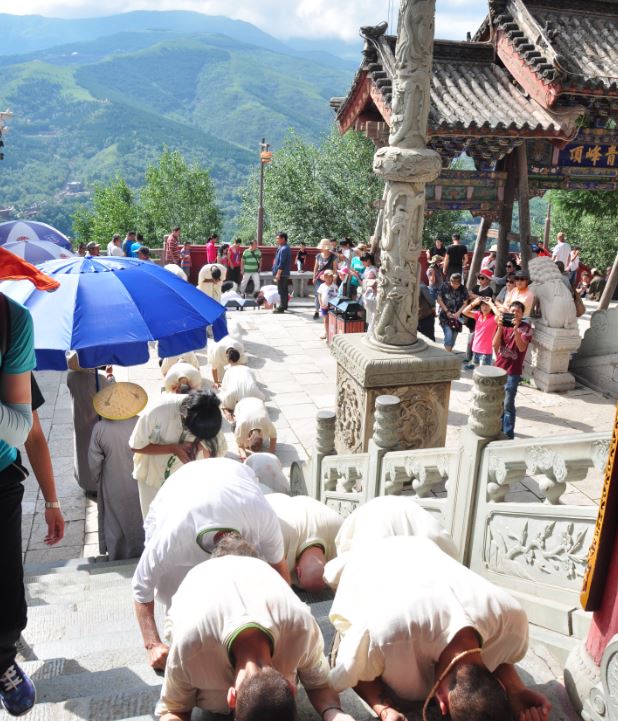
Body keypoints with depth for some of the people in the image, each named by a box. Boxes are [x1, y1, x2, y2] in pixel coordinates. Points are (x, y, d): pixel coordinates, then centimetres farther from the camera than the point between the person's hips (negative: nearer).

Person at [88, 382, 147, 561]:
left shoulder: (99, 429, -19)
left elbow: (94, 462, -10)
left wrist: (99, 479, 9)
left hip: (112, 489, 1)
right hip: (138, 487, 0)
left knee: (114, 525, 20)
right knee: (138, 525, 20)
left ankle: (116, 561, 36)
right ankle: (139, 558, 36)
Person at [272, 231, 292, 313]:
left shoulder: (284, 249, -18)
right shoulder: (284, 248, 15)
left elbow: (281, 263, -22)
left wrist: (278, 274, -22)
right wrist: (277, 273, 22)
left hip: (282, 273, -10)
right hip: (285, 274, 10)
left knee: (281, 291, -6)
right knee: (284, 290, 17)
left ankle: (281, 307, -4)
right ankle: (284, 305, 27)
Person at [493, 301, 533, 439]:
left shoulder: (526, 328, -7)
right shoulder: (503, 324, 2)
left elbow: (522, 348, -19)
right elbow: (495, 345, -7)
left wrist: (516, 329, -28)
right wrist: (500, 327, -19)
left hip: (513, 372, -4)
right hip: (498, 368, 4)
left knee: (508, 404, -4)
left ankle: (508, 434, 5)